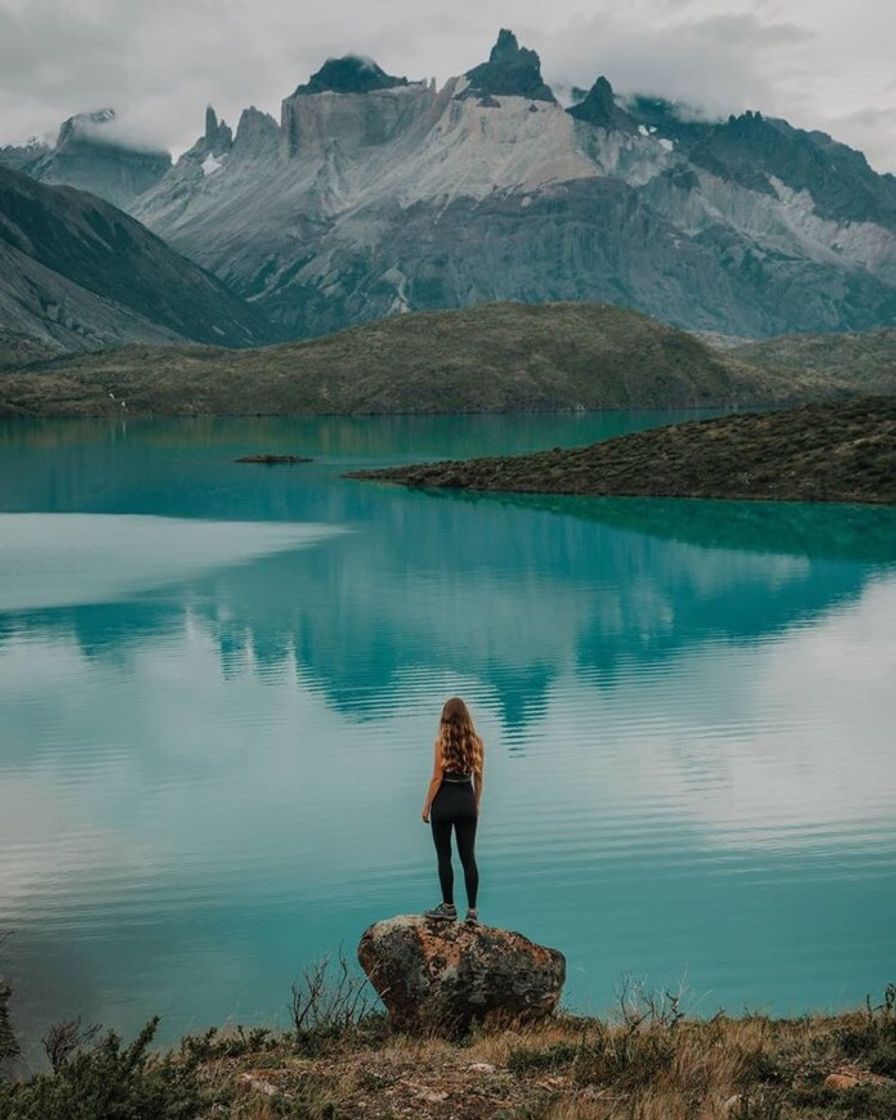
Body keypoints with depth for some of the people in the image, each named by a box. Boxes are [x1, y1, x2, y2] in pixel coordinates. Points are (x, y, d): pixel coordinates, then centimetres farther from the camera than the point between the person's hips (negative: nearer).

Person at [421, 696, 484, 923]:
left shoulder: (442, 742, -12)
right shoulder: (476, 742, 0)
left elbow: (437, 778, -12)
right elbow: (478, 778, 6)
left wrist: (426, 806, -4)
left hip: (444, 802, -4)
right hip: (467, 802, 4)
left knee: (444, 857, 8)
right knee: (468, 857, 7)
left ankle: (449, 907, 13)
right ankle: (472, 910, 7)